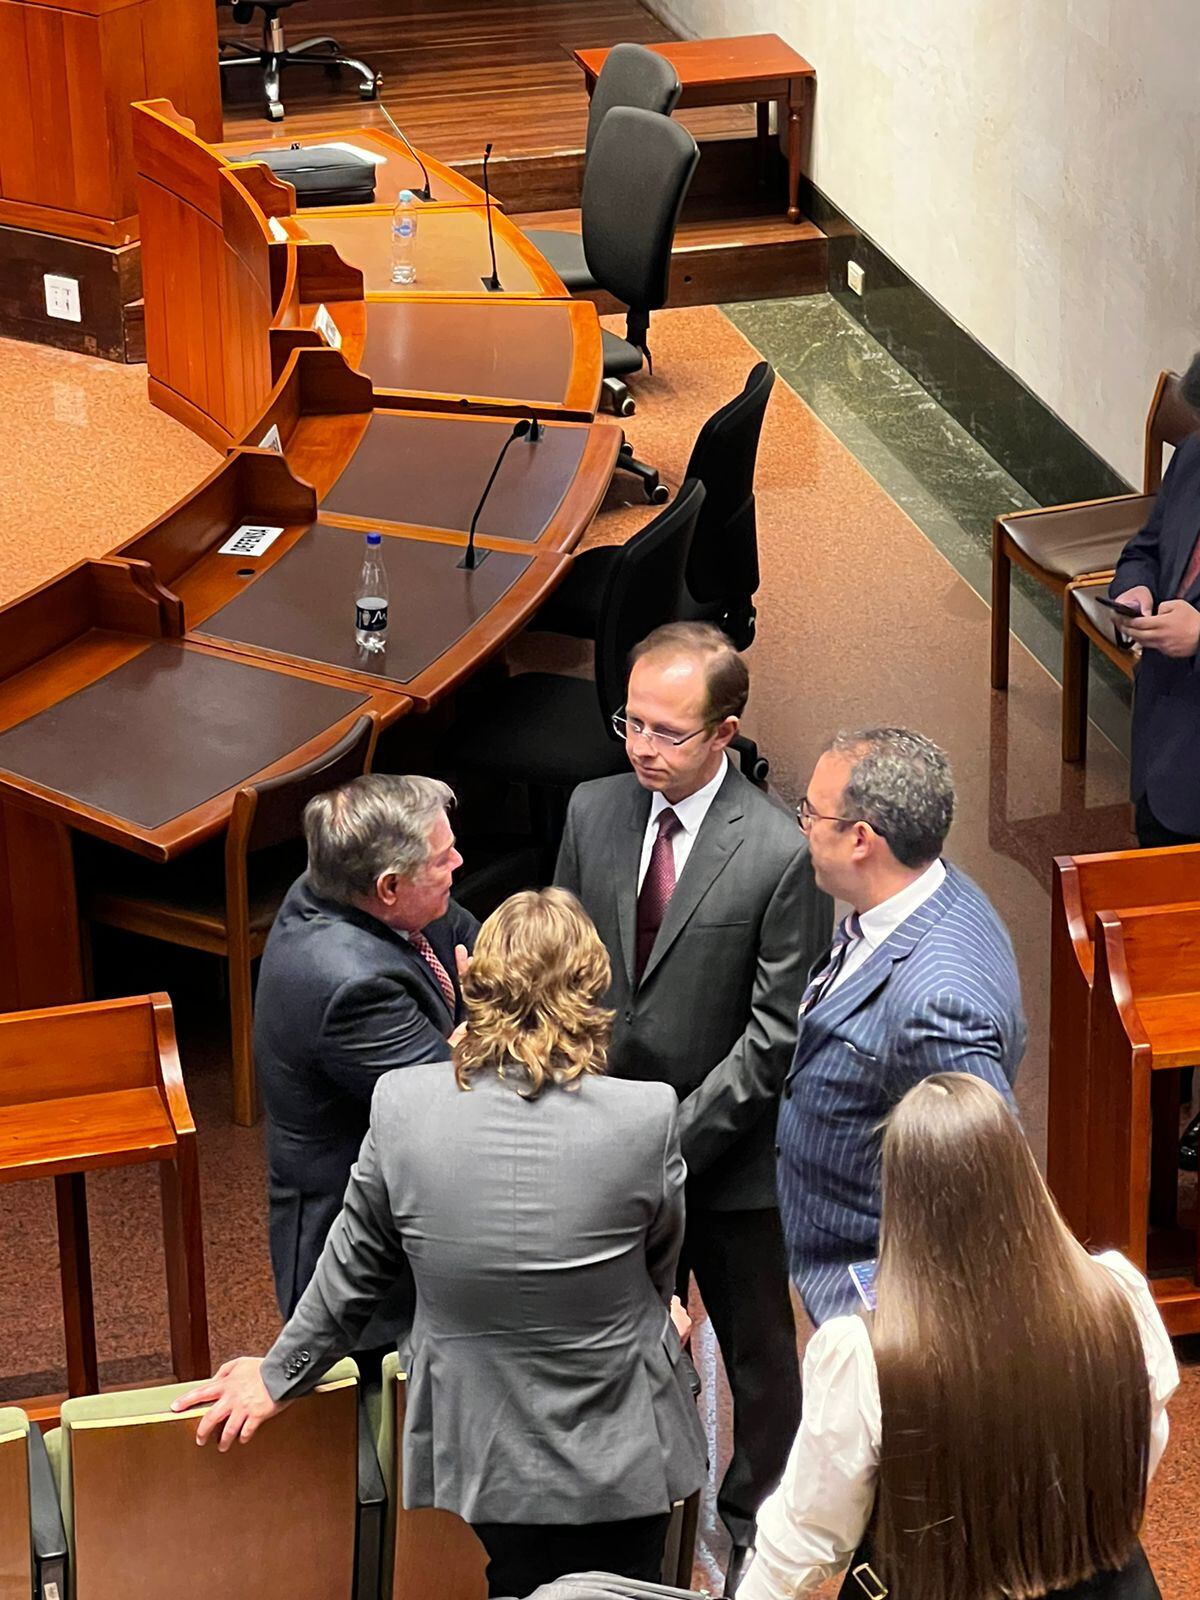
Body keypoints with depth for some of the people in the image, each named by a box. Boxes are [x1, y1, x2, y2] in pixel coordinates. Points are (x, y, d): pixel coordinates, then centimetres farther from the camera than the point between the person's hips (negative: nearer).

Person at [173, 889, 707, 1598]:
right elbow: (661, 1272, -1)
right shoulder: (648, 1117, -21)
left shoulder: (403, 1106, -16)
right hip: (617, 1460, -1)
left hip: (478, 1457, 1)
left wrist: (279, 1377, 17)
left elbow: (351, 1270, -1)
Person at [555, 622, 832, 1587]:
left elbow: (776, 1036, -17)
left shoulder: (782, 855, -20)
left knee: (757, 1354, 16)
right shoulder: (593, 812, -5)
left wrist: (676, 1139, -19)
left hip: (726, 1154, -4)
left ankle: (757, 1528, 37)